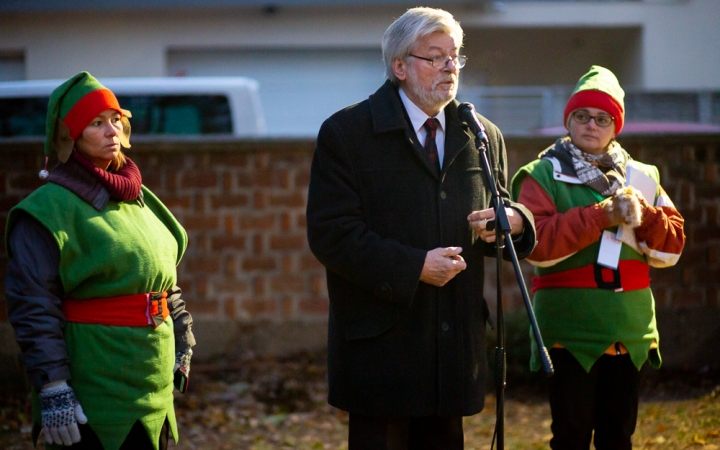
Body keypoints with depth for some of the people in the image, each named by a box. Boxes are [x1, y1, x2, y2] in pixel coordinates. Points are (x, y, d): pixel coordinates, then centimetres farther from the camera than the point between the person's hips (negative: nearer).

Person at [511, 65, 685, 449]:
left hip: (629, 336, 4)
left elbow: (671, 247, 8)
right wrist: (600, 215, -20)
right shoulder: (542, 176, -1)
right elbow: (537, 244, -16)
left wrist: (643, 215, -11)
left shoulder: (641, 178, 13)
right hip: (571, 335, -4)